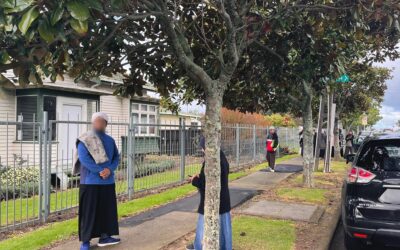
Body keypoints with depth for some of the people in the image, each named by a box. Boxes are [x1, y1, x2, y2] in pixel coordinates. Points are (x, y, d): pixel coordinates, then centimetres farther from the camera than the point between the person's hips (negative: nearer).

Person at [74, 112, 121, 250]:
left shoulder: (110, 140, 13)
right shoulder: (84, 140, -5)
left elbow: (116, 157, 8)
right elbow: (84, 159, -15)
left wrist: (109, 170, -12)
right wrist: (101, 171, -18)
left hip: (108, 182, 6)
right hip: (90, 182, -6)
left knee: (107, 209, 11)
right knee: (88, 211, -1)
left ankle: (104, 236, 24)